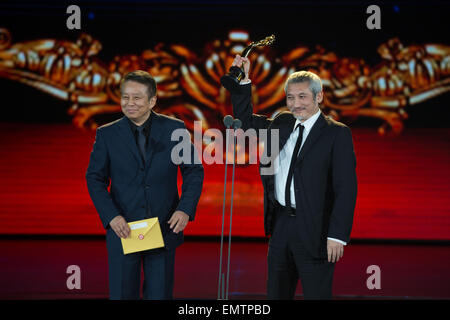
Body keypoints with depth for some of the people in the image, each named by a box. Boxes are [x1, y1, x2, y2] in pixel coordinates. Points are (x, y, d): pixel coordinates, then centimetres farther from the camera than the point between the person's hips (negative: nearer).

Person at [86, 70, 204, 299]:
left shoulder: (174, 129, 1)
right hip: (123, 230, 0)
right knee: (122, 294, 3)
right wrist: (111, 216, -12)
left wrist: (185, 209, -11)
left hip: (164, 229, 0)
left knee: (160, 295, 6)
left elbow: (194, 171, 4)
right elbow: (95, 179, 2)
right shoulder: (107, 134, 1)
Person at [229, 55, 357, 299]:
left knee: (316, 294, -1)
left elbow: (346, 189, -12)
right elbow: (245, 121, 25)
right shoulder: (281, 124, 11)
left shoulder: (337, 134, -7)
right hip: (280, 224, 6)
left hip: (313, 230, -6)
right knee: (276, 293, 12)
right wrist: (243, 80, 12)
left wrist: (337, 235, -18)